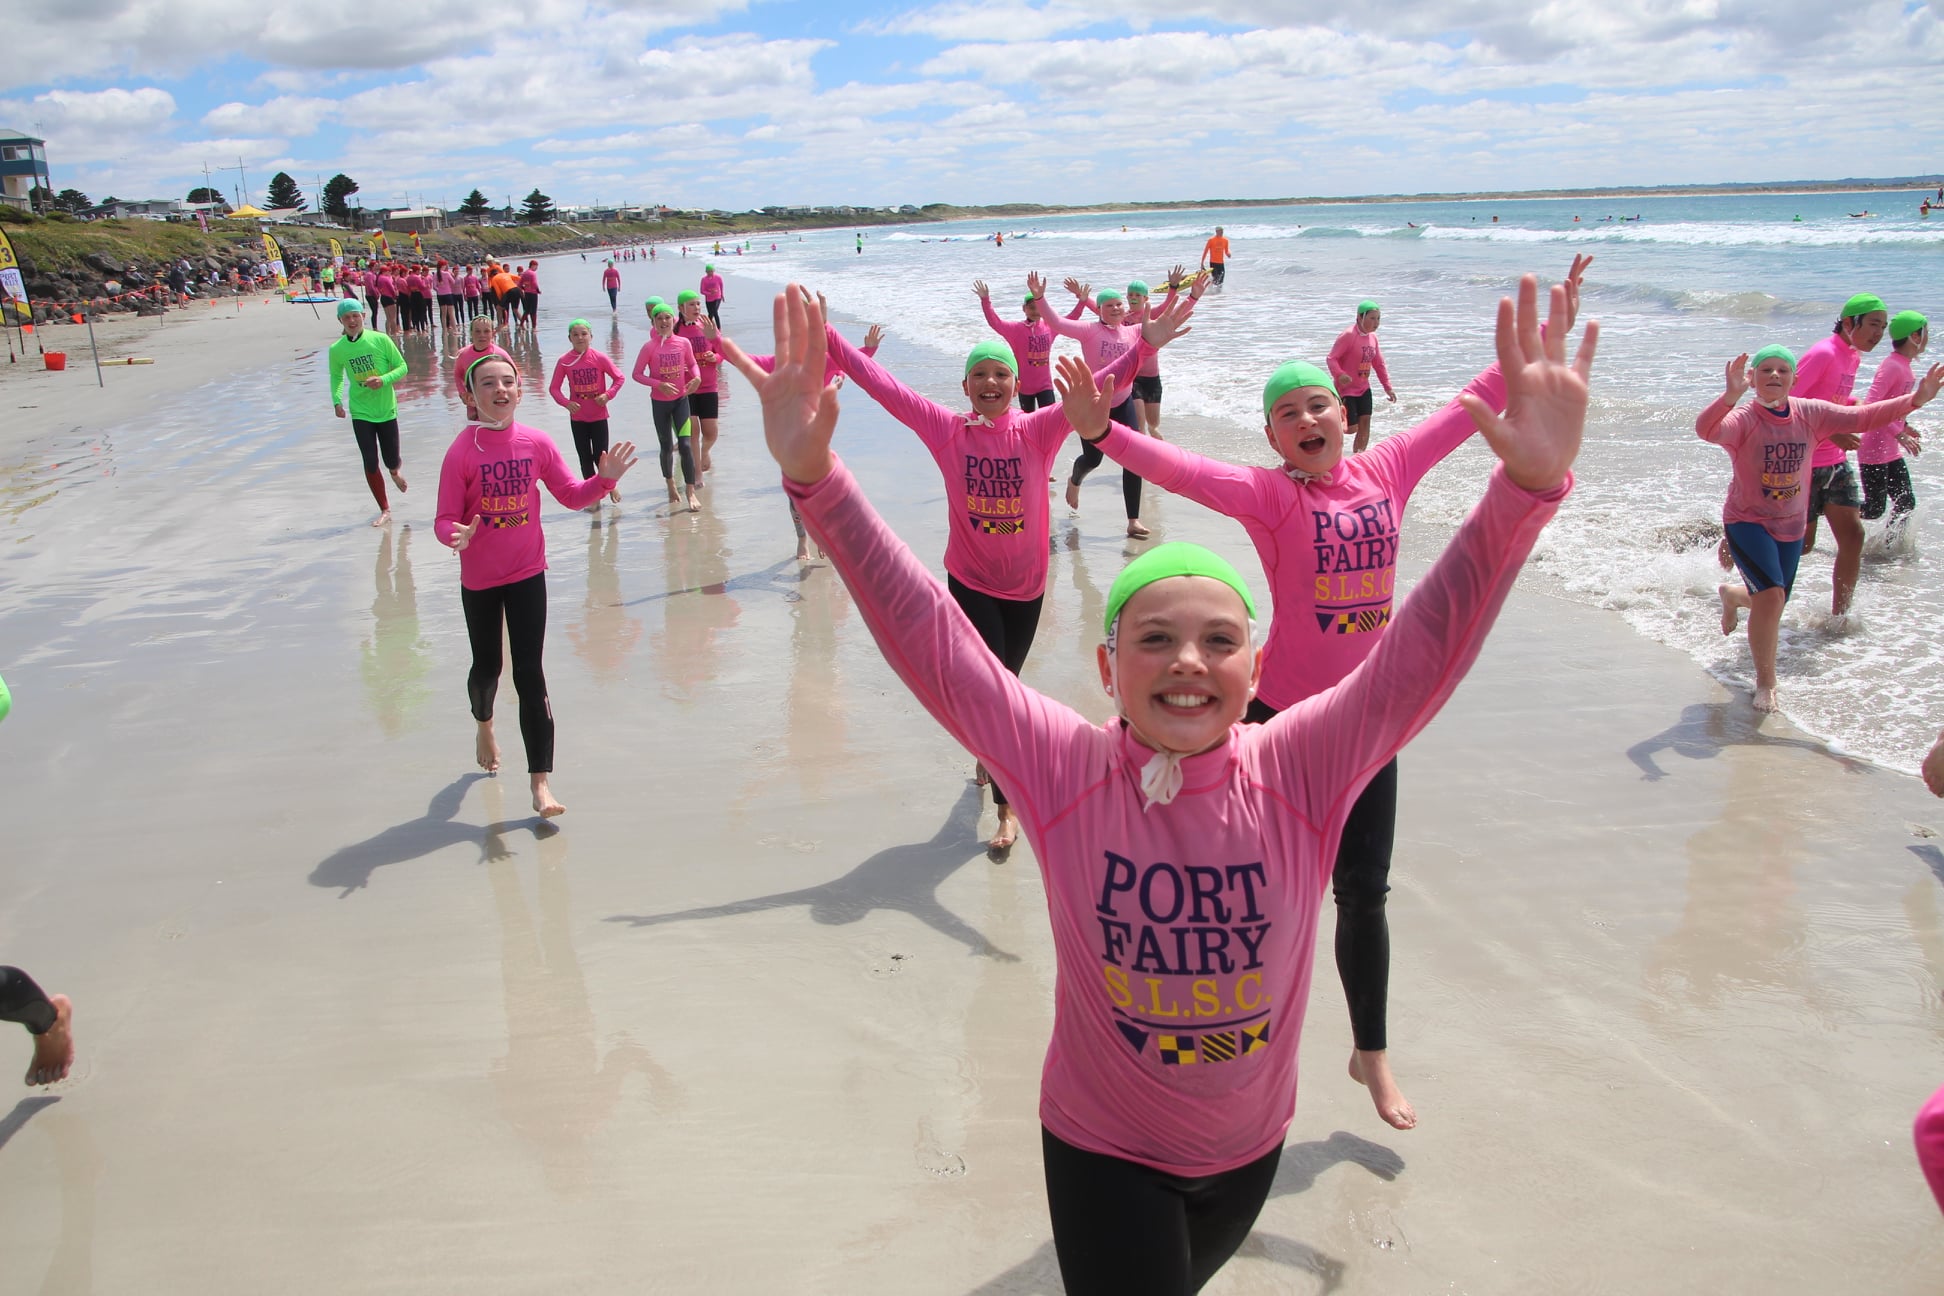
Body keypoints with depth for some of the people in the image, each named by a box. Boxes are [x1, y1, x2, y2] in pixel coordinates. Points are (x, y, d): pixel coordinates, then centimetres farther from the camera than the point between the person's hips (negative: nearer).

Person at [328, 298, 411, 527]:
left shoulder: (380, 339, -11)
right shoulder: (336, 349, -5)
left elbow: (401, 367, -6)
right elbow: (336, 376, 11)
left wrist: (383, 380, -23)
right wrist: (337, 400, -4)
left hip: (386, 410, -1)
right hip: (360, 413, 1)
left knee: (391, 461, 7)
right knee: (370, 464, -3)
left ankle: (396, 471, 46)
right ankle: (384, 510, 12)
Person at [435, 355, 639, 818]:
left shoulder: (536, 443, -7)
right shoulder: (462, 451, -15)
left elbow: (571, 495, 2)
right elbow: (445, 520, -16)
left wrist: (605, 478, -15)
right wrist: (456, 535, -37)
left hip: (528, 574, 1)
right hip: (479, 580, -1)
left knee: (529, 673, -2)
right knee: (487, 666, 16)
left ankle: (540, 782, 0)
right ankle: (484, 727, 52)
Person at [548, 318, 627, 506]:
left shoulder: (600, 358, -9)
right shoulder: (564, 361, -6)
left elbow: (619, 378, -1)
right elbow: (554, 388, -2)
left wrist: (608, 394, -14)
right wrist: (566, 402, -18)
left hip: (598, 416, -2)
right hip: (577, 418, 2)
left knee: (600, 456, -4)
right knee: (585, 457, 7)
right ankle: (594, 496, 19)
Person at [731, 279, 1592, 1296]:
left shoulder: (1300, 773, -20)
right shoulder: (1062, 771, -22)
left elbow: (1427, 646, -28)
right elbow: (929, 639, -28)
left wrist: (1529, 484, -41)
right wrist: (817, 479, -38)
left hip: (1250, 1149, 3)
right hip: (1101, 1151, -3)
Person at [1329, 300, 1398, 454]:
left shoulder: (1372, 337, 6)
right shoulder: (1348, 335, -18)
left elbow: (1379, 364, 13)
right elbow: (1332, 358, -21)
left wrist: (1388, 388, 11)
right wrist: (1339, 375, -40)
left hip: (1363, 388, 7)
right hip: (1345, 389, -7)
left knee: (1365, 423, 3)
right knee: (1351, 427, -9)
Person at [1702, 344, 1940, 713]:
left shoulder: (1810, 414, -5)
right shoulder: (1743, 419, -21)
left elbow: (1862, 417, 1)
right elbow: (1705, 430, -41)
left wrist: (1915, 399, -8)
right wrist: (1731, 394, -58)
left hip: (1791, 526, 6)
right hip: (1747, 520, -6)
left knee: (1774, 602, 16)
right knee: (1771, 596, -21)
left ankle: (1732, 595, 56)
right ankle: (1765, 684, 0)